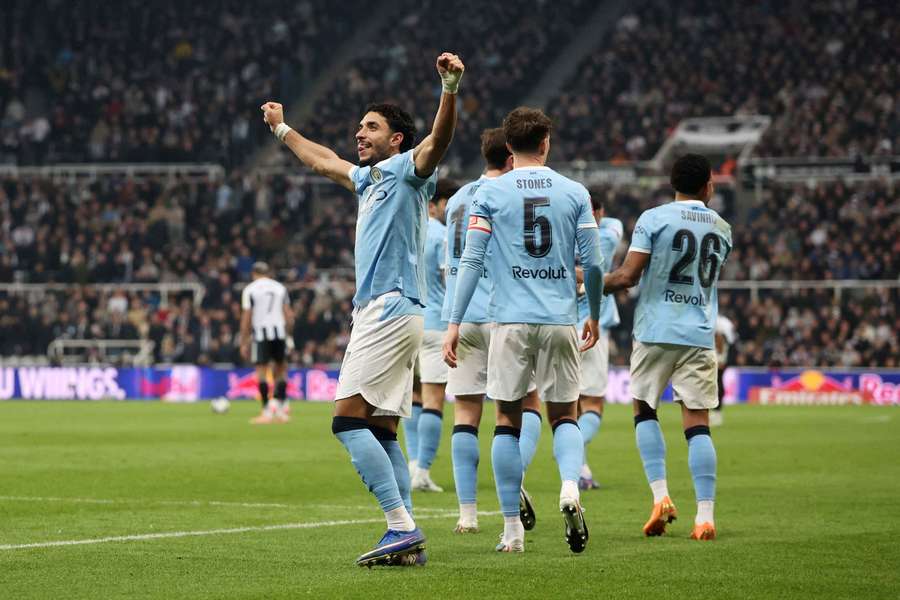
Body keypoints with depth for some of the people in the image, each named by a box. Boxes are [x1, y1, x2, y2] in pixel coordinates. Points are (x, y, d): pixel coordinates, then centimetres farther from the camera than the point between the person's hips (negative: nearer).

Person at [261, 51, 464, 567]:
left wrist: (451, 87, -40)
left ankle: (402, 526, -19)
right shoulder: (370, 179, 22)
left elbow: (438, 140, -24)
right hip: (380, 312, 9)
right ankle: (408, 538, 3)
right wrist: (283, 129, 54)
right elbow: (324, 161, 42)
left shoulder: (406, 171, -3)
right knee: (380, 432, 5)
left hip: (391, 310, -9)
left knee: (349, 419, -15)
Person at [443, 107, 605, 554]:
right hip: (561, 321, 1)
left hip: (511, 321, -1)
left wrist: (454, 323, -1)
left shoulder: (489, 193, 1)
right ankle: (570, 486, -17)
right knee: (564, 414, 13)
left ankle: (512, 529, 4)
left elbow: (471, 261, -4)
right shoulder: (575, 193, 5)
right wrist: (594, 317, 19)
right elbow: (593, 264, 5)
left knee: (507, 421, 7)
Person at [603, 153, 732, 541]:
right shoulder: (722, 229, 9)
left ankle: (660, 496, 2)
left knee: (644, 411, 16)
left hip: (655, 333, -2)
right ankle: (705, 515, -7)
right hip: (700, 336, 2)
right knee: (697, 424, 1)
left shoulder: (654, 219, -5)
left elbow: (628, 276, -10)